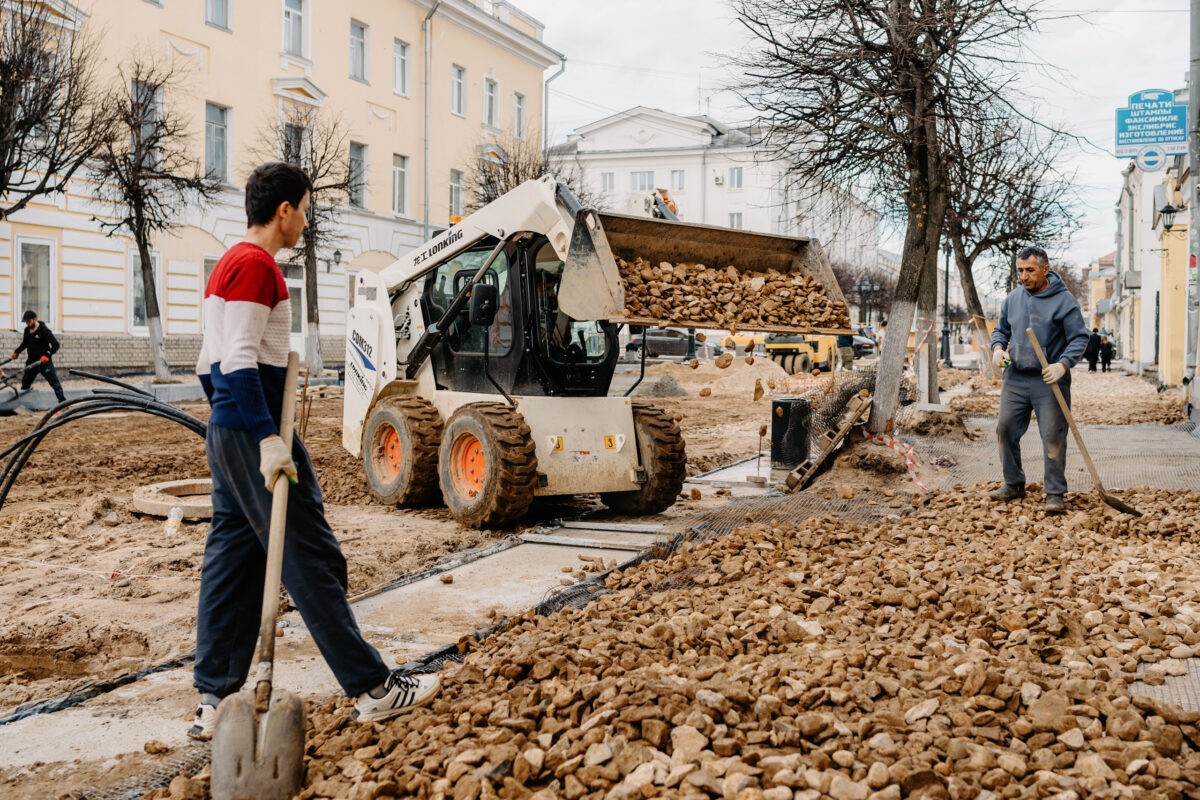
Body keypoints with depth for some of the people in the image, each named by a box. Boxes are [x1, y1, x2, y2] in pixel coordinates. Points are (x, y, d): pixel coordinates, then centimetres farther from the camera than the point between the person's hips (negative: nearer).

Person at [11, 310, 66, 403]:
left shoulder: (44, 330, -14)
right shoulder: (27, 330, 6)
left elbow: (56, 345, -16)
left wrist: (47, 355, -28)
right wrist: (16, 352, 11)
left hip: (44, 362, -7)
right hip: (31, 362, 7)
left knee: (54, 382, -11)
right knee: (25, 383, 16)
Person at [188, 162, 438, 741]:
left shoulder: (229, 265, 18)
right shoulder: (256, 264, -13)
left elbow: (209, 364, 21)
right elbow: (239, 359, -22)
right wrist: (268, 439, -26)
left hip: (226, 432, 10)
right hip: (254, 431, -10)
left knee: (231, 559, 10)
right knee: (311, 559, -5)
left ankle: (213, 703, 13)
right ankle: (372, 689, 2)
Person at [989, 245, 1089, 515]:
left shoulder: (1064, 300, -7)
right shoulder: (1013, 298, 9)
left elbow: (1079, 338, -9)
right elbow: (1000, 329, 21)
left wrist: (1063, 364, -24)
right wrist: (998, 347, -1)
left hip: (1049, 381, -5)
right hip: (1015, 378, 5)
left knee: (1053, 437, -5)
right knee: (1006, 430, 7)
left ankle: (1055, 494, 1)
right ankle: (1014, 484, 22)